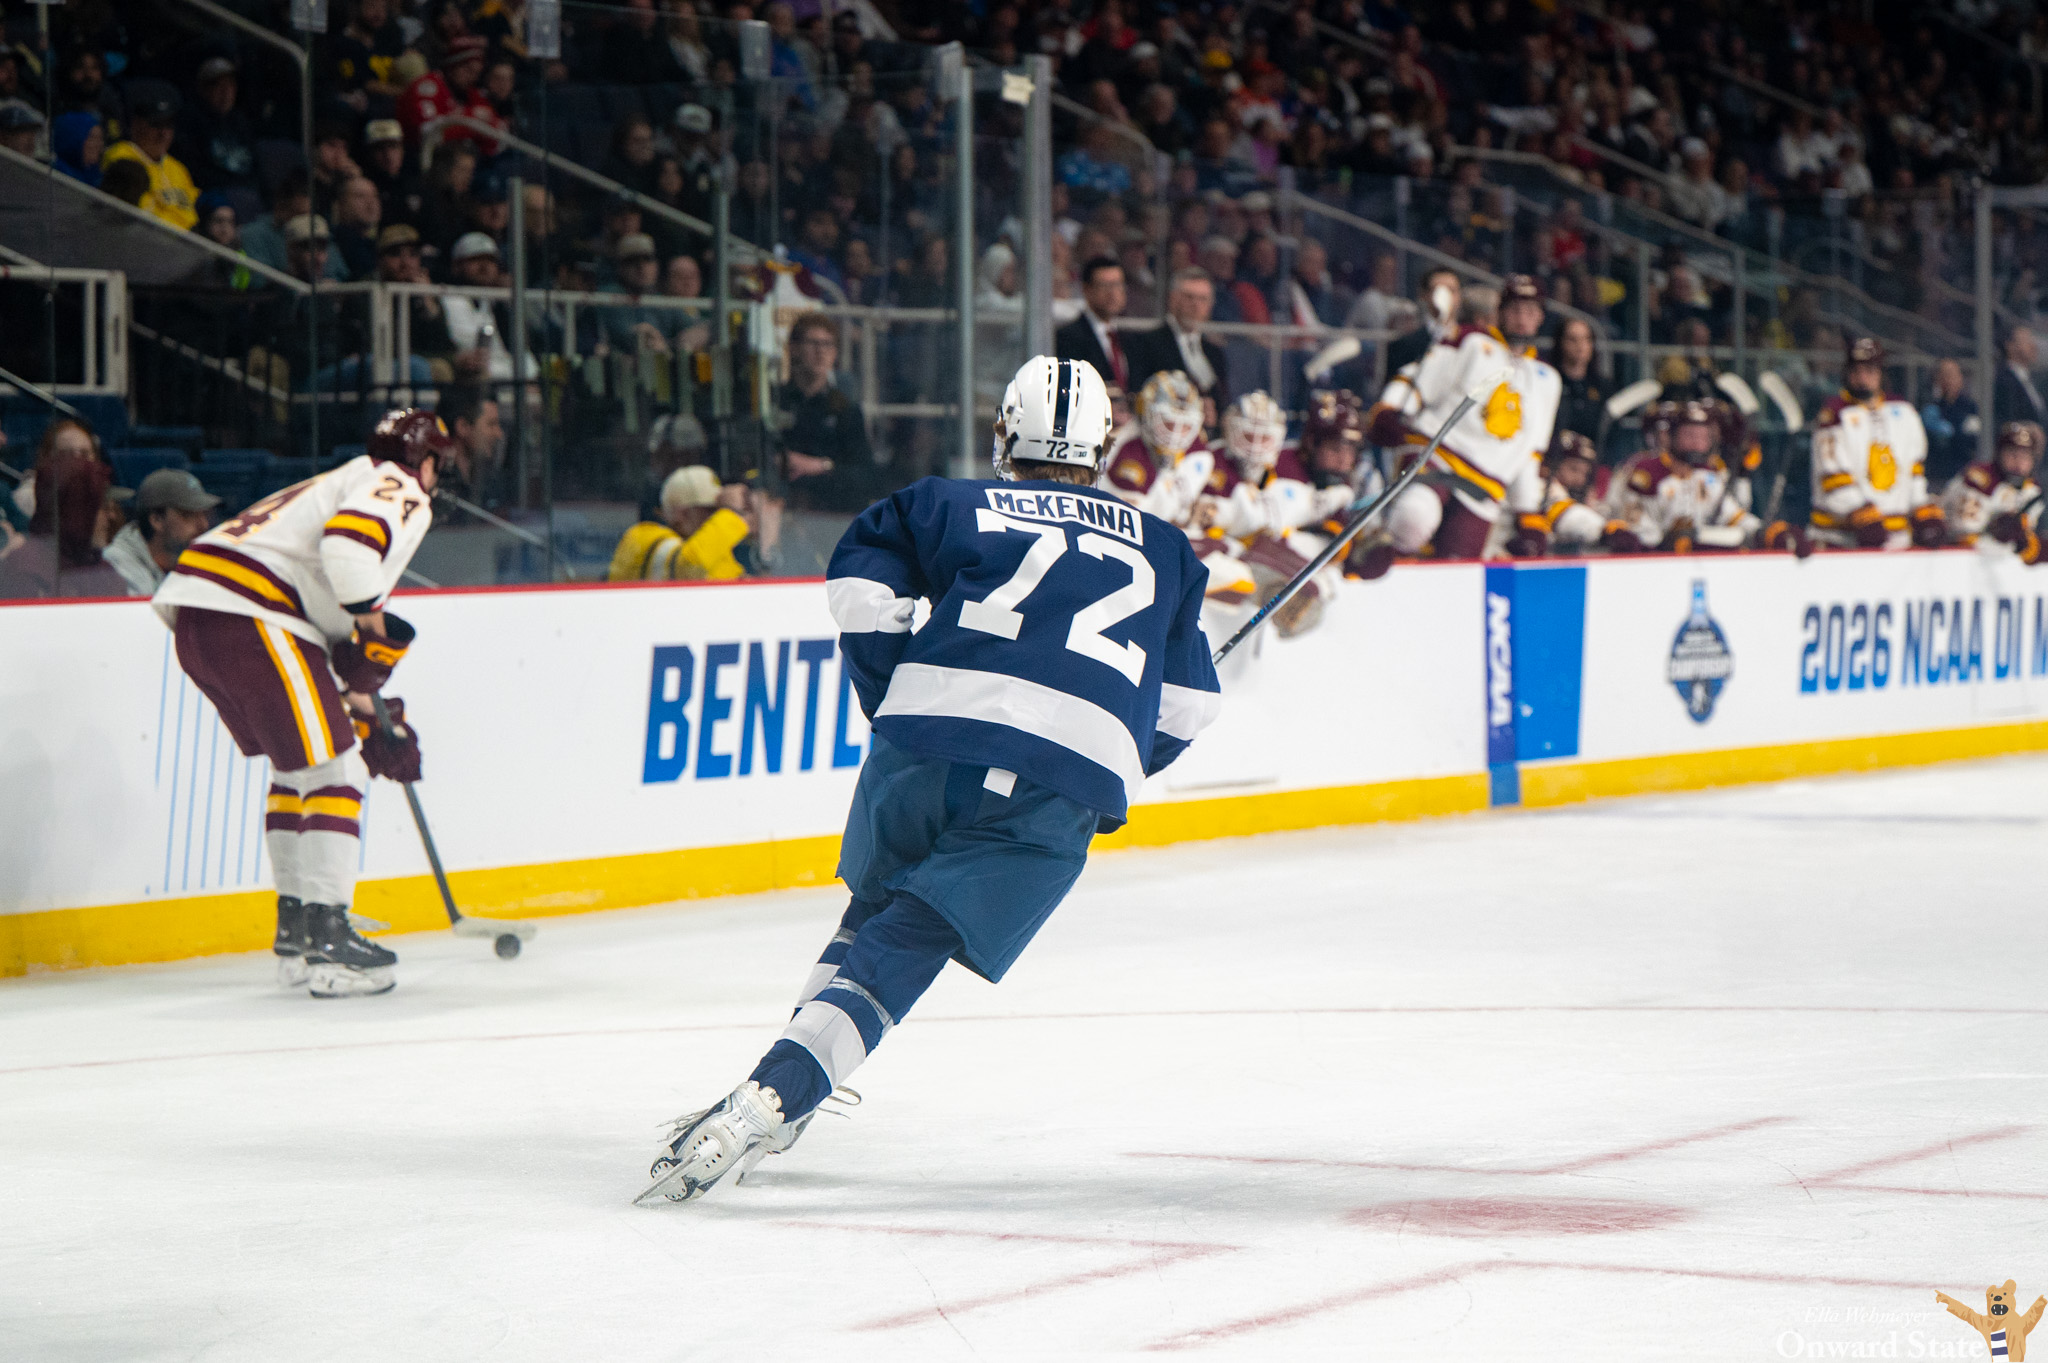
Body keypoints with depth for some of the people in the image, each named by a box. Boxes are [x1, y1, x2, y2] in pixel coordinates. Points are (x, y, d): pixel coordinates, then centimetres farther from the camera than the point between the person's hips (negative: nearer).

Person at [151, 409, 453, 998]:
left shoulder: (343, 483, 35)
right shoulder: (401, 492, 5)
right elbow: (348, 540, -20)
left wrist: (365, 712, 29)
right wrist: (374, 624, -6)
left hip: (194, 616, 10)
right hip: (250, 614, -10)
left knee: (299, 768, 22)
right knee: (333, 770, -5)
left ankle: (296, 931, 26)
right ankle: (327, 941, -9)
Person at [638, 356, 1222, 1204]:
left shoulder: (957, 506, 20)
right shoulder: (1163, 551, 26)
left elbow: (863, 583, 6)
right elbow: (1188, 704, 23)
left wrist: (891, 698, 17)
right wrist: (1112, 775, 38)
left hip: (928, 746, 1)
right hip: (1070, 786, -1)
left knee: (876, 911, 27)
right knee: (902, 950, -3)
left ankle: (778, 1100, 22)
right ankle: (773, 1098, -22)